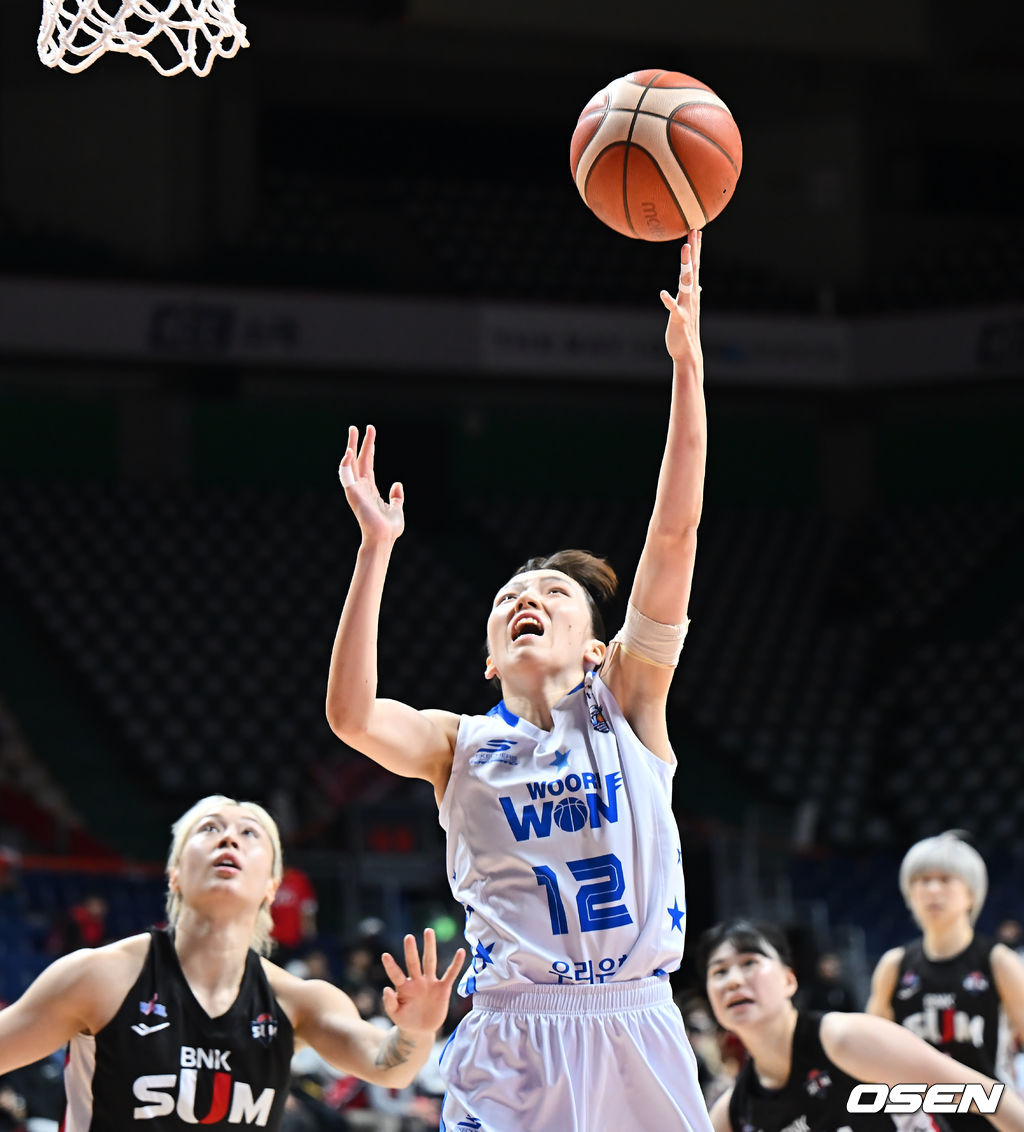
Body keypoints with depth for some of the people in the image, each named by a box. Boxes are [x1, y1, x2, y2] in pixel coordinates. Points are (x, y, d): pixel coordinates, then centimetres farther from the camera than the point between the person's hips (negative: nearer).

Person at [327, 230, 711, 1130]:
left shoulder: (626, 705, 11)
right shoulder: (461, 745, 11)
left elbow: (675, 534, 1)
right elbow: (352, 716, -11)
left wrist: (687, 364, -7)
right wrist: (377, 546, -15)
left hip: (637, 1033, 1)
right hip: (511, 1050, -1)